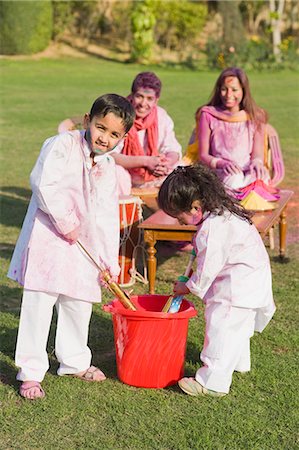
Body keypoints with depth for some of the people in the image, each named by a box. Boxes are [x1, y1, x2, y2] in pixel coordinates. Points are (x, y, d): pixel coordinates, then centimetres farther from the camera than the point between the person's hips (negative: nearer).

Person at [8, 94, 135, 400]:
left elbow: (107, 217, 9)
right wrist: (66, 222, -18)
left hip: (83, 247, 6)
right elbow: (44, 185, -22)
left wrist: (111, 261, 6)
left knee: (79, 305, 16)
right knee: (39, 304, -4)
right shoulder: (62, 145, -11)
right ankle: (31, 372, 7)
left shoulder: (108, 168, 8)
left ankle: (74, 361, 35)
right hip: (48, 237, -6)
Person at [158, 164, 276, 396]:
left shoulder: (212, 229, -27)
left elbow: (208, 267, -21)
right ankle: (238, 363, 46)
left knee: (222, 327, -10)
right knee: (237, 324, 26)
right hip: (248, 281, 11)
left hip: (238, 286, -11)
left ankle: (213, 381, -8)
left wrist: (189, 287, -7)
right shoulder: (222, 211, 3)